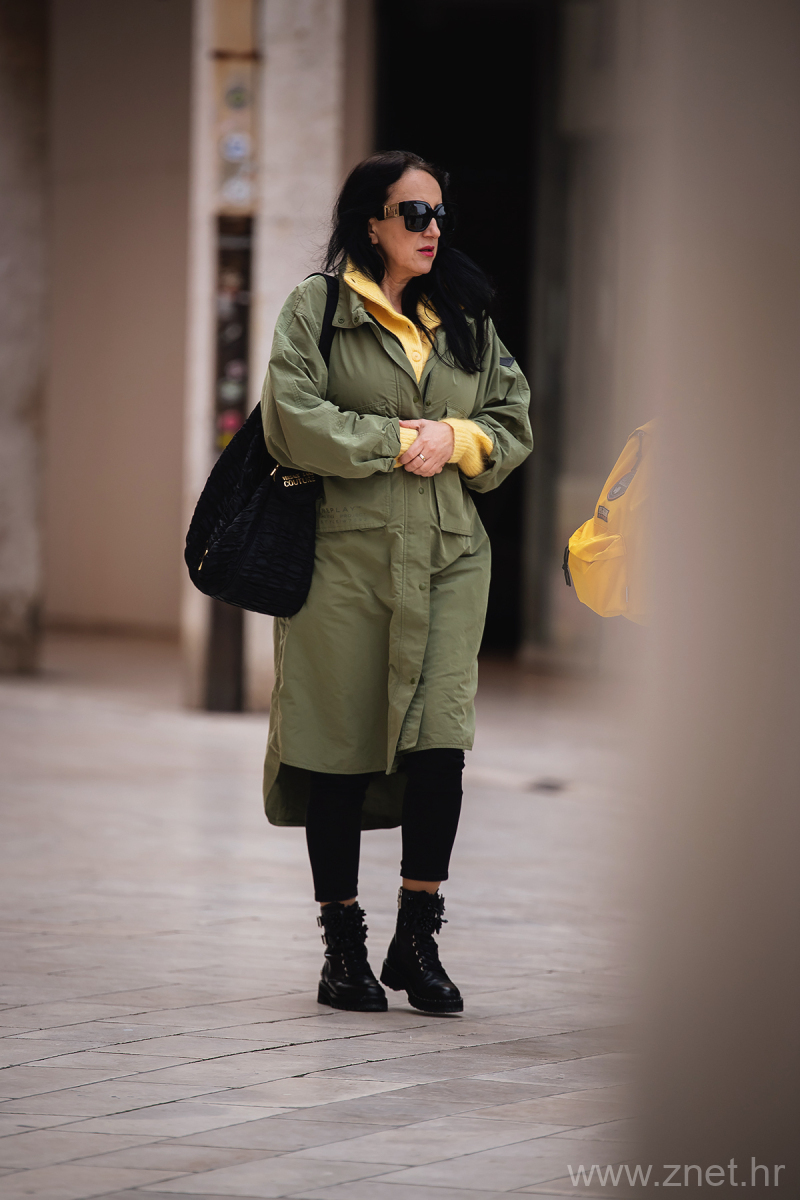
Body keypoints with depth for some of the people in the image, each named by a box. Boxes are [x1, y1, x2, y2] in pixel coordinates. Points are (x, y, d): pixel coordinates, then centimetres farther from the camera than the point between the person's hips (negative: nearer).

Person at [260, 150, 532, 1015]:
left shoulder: (466, 319, 17)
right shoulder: (316, 307, 2)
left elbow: (513, 423, 15)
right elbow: (294, 421, -9)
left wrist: (454, 440, -4)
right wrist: (401, 441, -8)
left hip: (448, 554, 3)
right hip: (345, 552, -3)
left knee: (440, 745, -8)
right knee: (339, 750, 1)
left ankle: (416, 943, 4)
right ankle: (343, 949, 13)